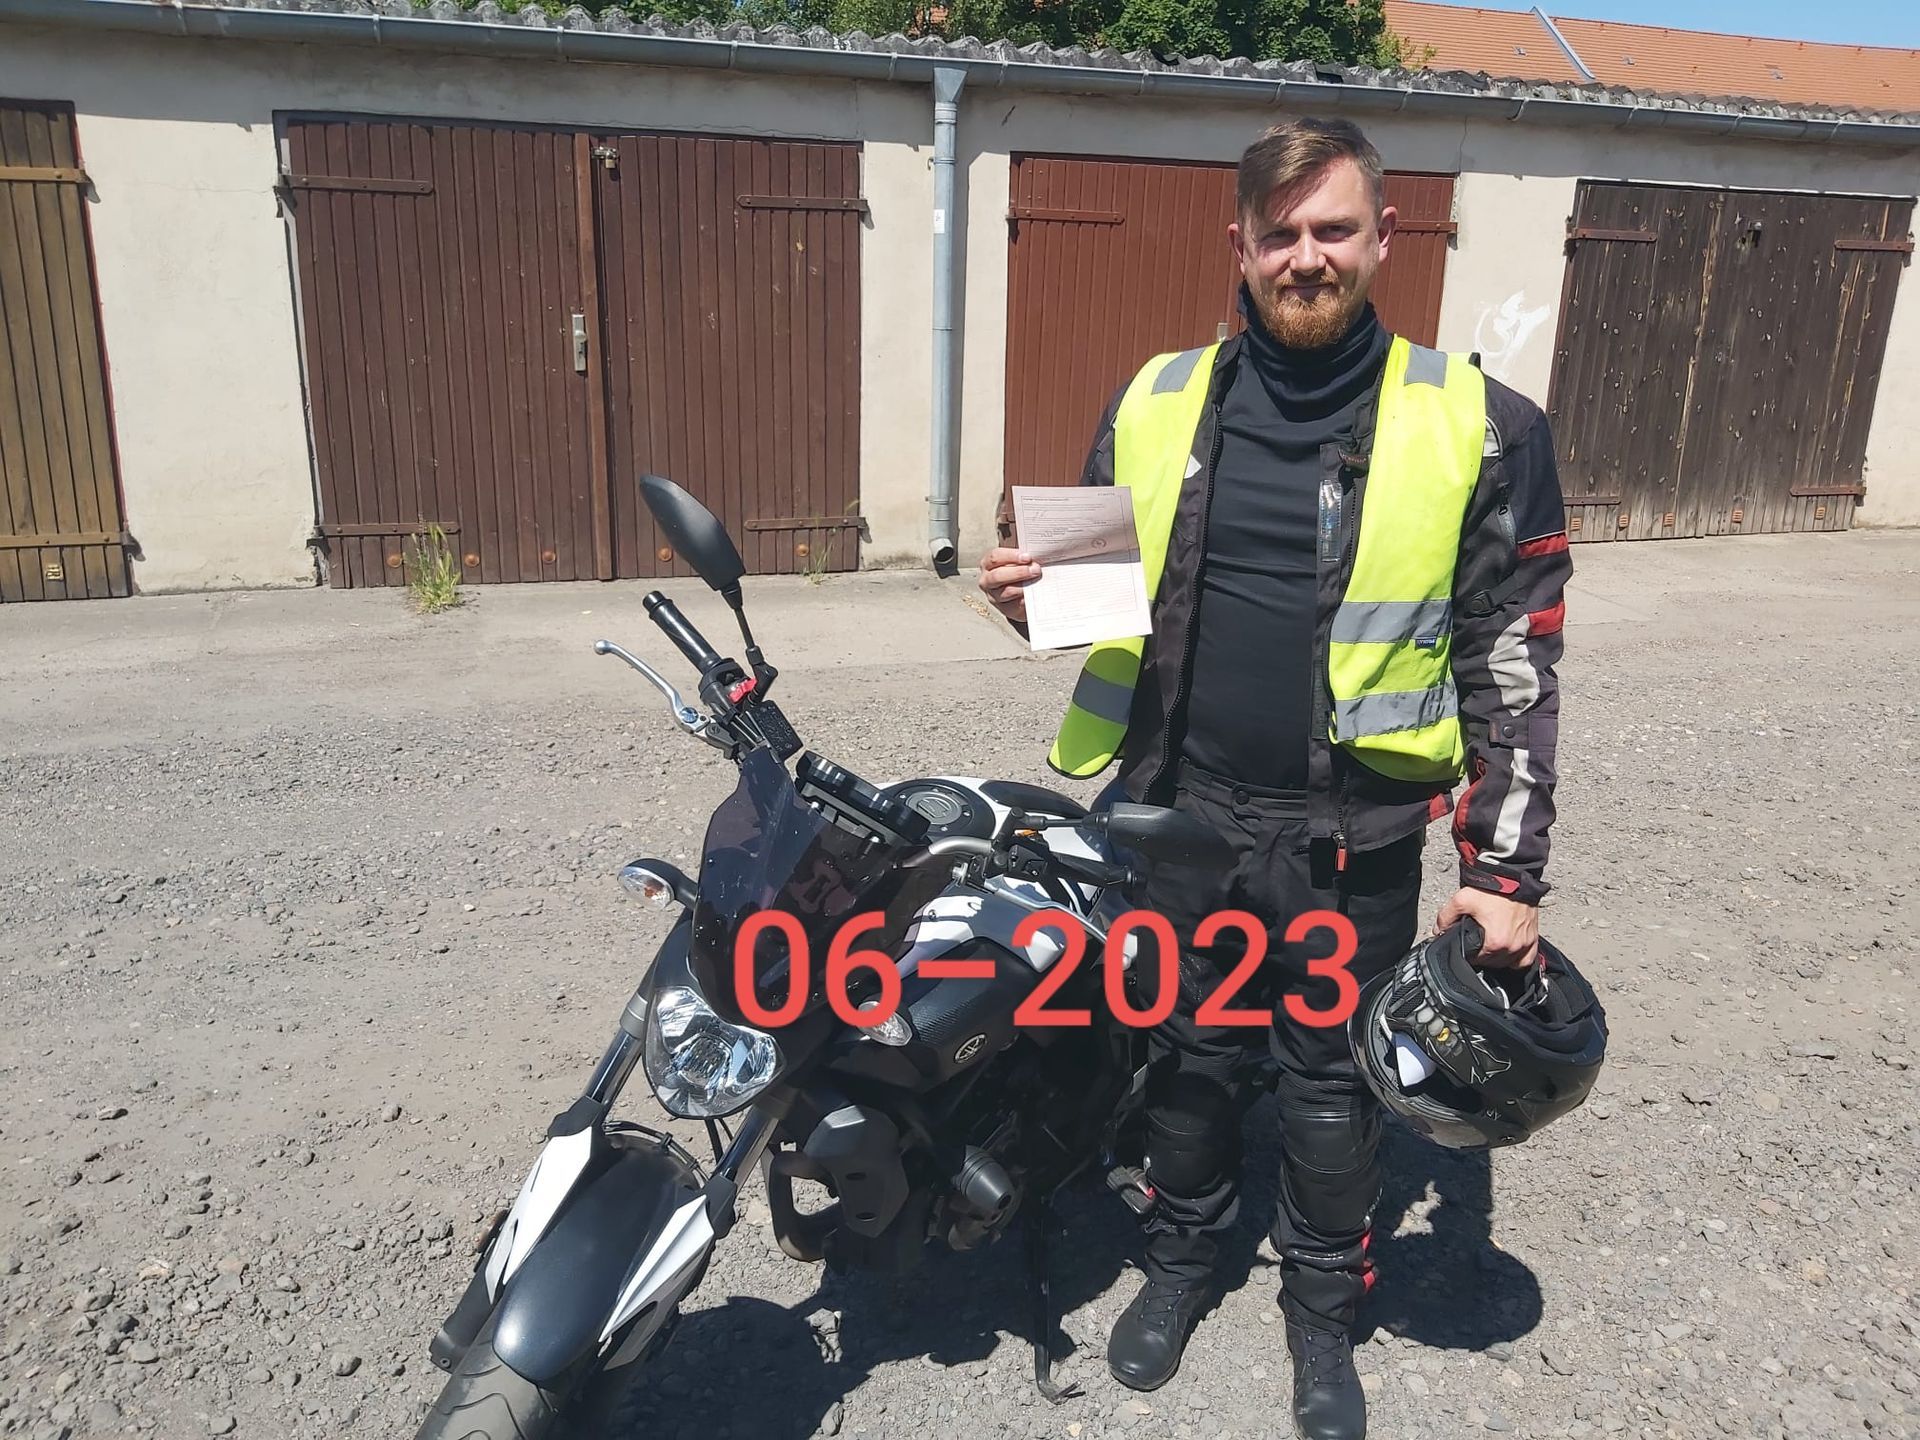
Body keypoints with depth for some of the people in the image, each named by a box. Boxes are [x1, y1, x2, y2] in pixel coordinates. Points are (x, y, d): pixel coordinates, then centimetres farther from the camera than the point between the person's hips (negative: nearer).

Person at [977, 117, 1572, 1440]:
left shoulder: (1477, 426, -6)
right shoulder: (1157, 404, 2)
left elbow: (1513, 663, -4)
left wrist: (1508, 869, -5)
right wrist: (1036, 592, -9)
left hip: (1354, 835, -2)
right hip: (1182, 814, 2)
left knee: (1331, 1085, 16)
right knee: (1193, 1058, 19)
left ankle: (1325, 1307, 41)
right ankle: (1183, 1259, 45)